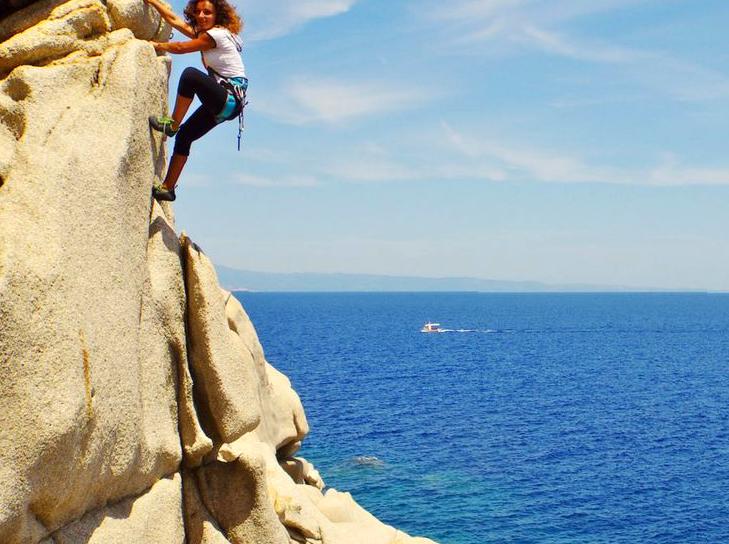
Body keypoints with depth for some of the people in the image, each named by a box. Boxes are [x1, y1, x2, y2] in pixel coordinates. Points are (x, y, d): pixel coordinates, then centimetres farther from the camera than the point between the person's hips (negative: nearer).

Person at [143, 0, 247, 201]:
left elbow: (179, 48, -5)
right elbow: (173, 19, 21)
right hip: (220, 102, 10)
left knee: (190, 74, -31)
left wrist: (157, 45, 9)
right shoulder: (202, 33, 16)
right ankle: (168, 187, 13)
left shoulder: (217, 34, -11)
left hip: (232, 99, -10)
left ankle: (172, 124, -16)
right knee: (184, 135, 7)